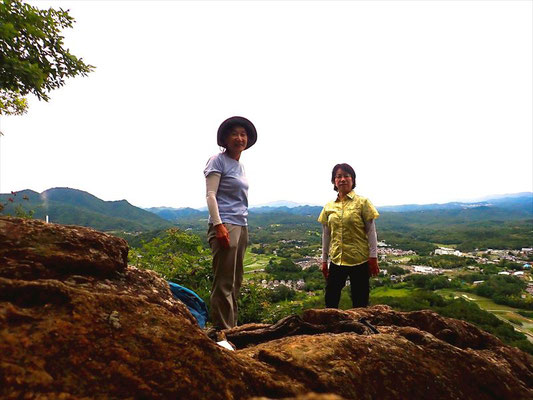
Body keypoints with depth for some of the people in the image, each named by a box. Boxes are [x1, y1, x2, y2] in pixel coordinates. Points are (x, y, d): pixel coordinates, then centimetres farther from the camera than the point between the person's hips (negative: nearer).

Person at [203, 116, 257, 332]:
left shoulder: (240, 166, 19)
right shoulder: (218, 161, -2)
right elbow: (210, 195, -10)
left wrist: (242, 227, 14)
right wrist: (218, 225, -20)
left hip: (241, 227, 8)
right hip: (225, 226, -8)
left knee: (235, 282, 11)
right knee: (224, 282, -6)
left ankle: (232, 327, 20)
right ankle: (222, 330, 1)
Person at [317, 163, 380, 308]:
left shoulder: (362, 203, -5)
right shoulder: (329, 207, 5)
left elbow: (371, 232, -4)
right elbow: (326, 236, 10)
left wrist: (373, 258, -7)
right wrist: (324, 260, 11)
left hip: (359, 260, -3)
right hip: (336, 261, 3)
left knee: (360, 302, 9)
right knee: (330, 301, 10)